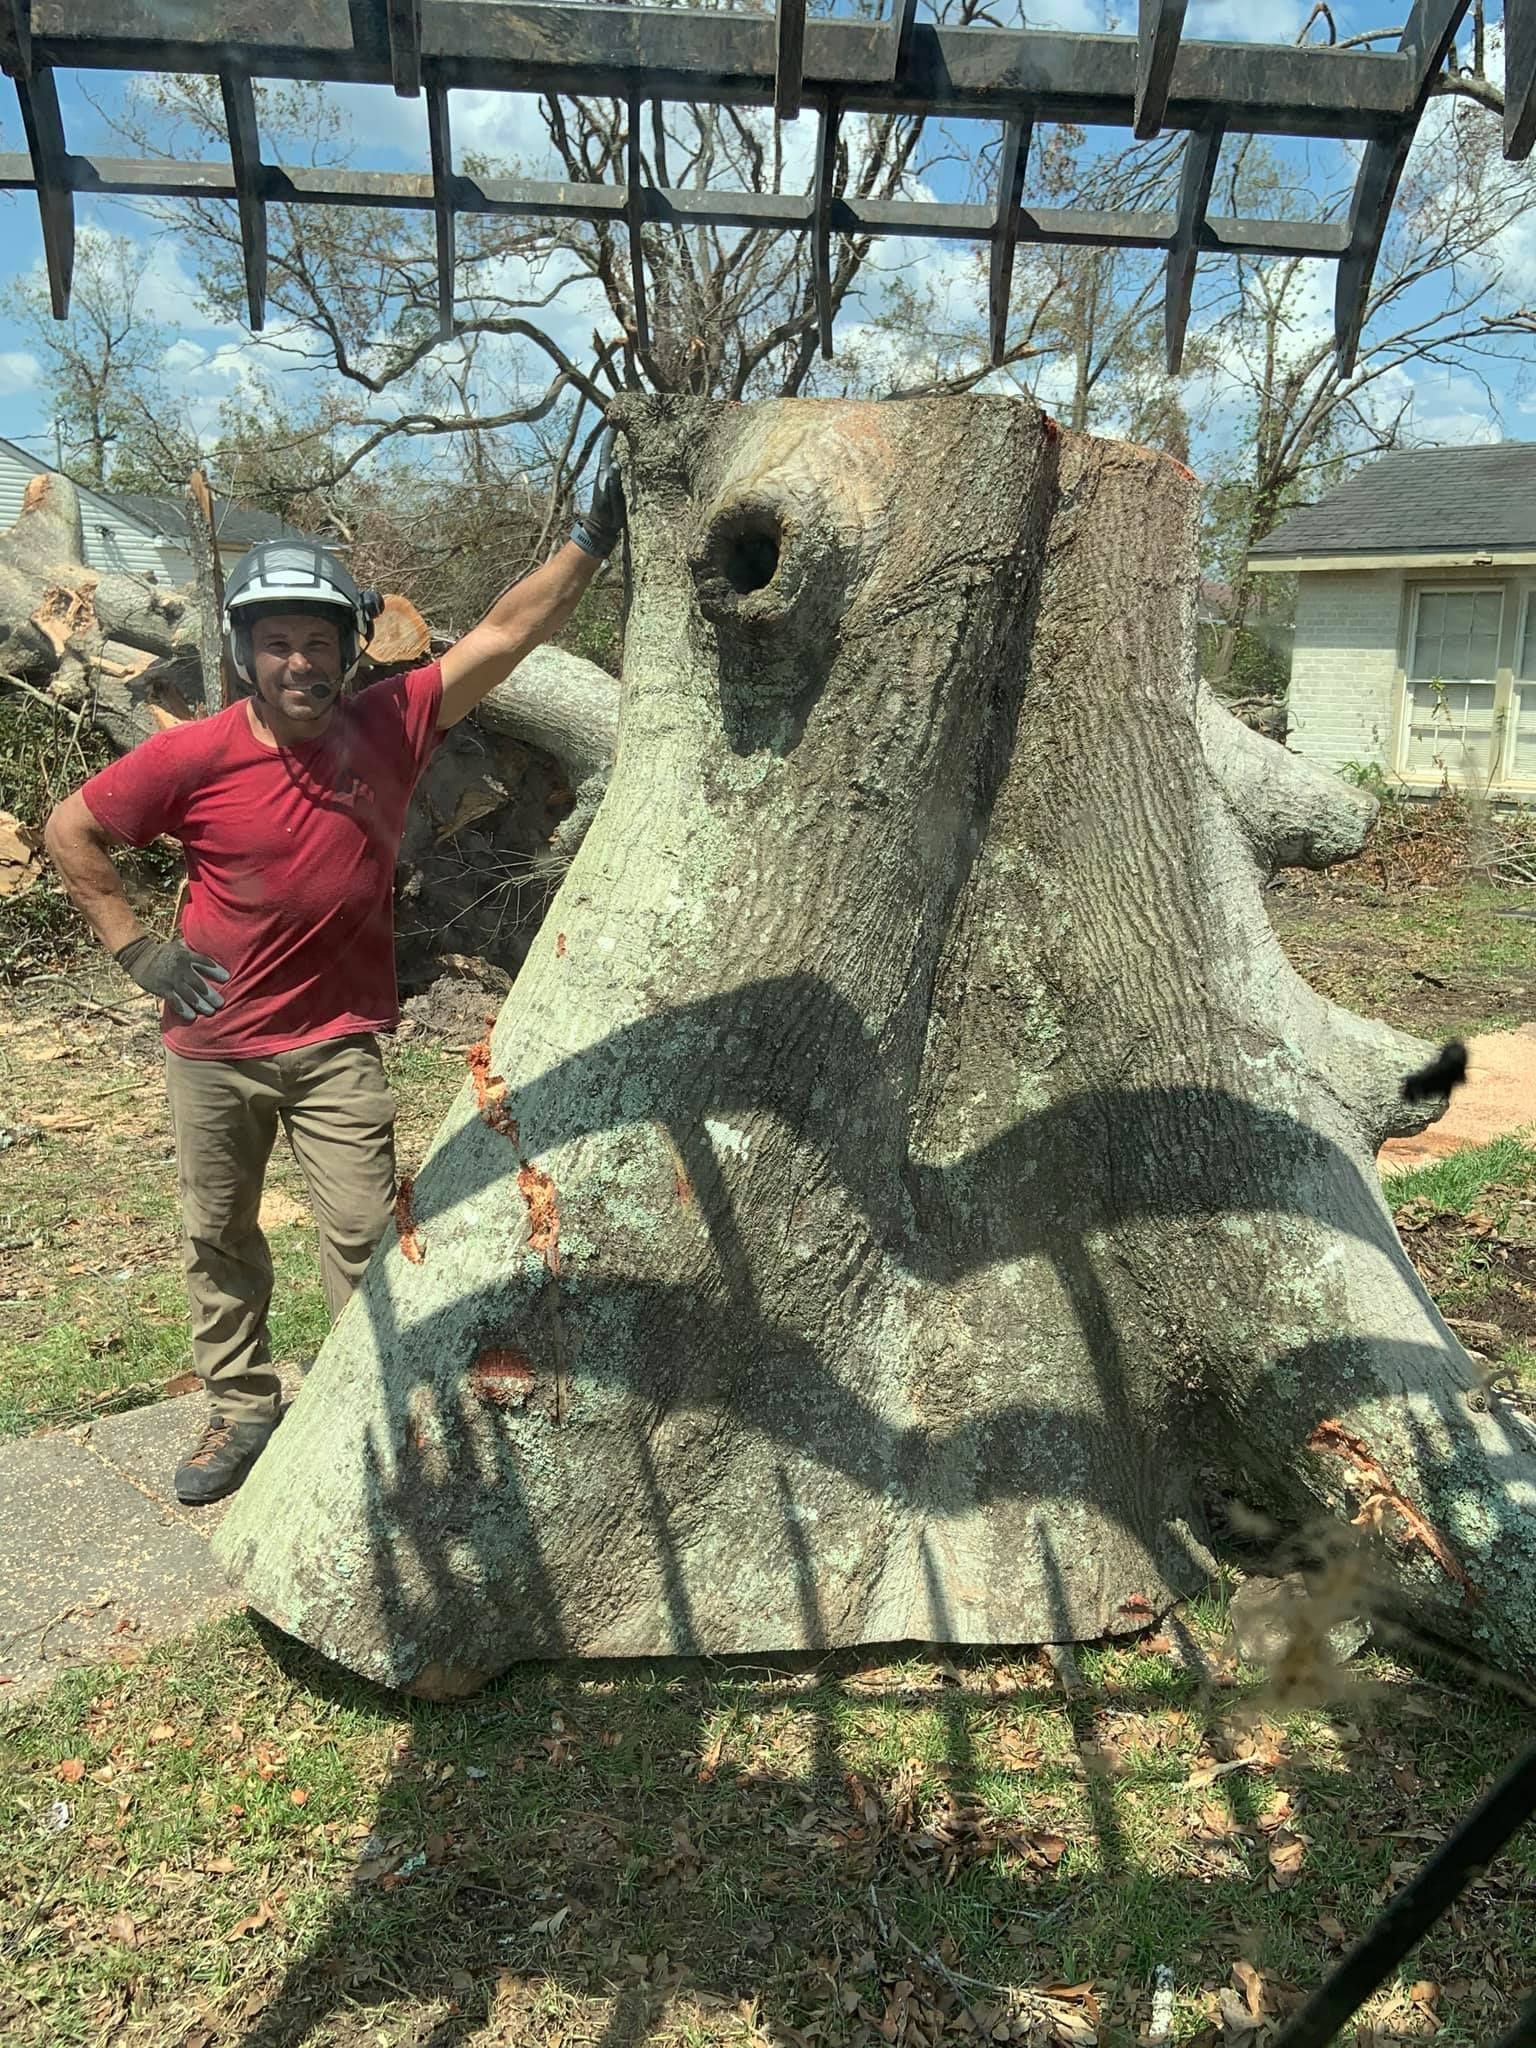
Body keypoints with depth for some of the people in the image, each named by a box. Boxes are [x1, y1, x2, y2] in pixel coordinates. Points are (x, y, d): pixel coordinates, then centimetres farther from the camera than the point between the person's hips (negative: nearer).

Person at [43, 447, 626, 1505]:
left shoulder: (390, 726, -10)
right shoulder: (194, 757, -14)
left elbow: (505, 634, -12)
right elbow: (70, 830, -2)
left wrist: (592, 537, -17)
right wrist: (135, 948, -6)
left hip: (338, 1043, 0)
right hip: (213, 1044, 1)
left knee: (364, 1238, 0)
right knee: (217, 1238, 14)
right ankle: (242, 1408, 34)